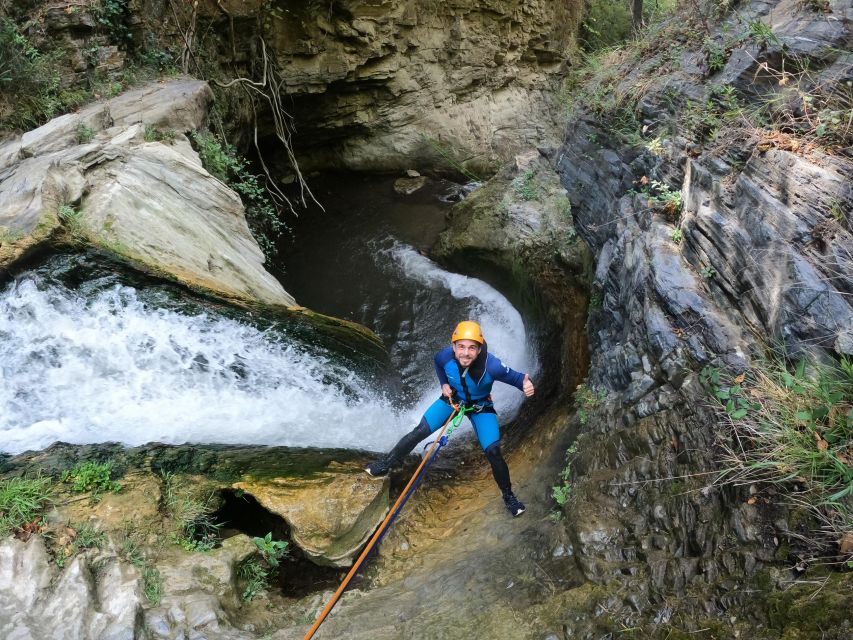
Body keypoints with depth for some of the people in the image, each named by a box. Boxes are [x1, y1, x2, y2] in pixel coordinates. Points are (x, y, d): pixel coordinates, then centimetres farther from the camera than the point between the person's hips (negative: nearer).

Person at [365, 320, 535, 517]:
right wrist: (444, 384, -9)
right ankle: (388, 463, 9)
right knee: (419, 431, -9)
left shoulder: (491, 366, -38)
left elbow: (514, 376, -26)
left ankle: (508, 495, 12)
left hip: (481, 406, -2)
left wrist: (526, 385, -48)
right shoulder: (445, 356, -28)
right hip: (453, 398, 2)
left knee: (493, 453, -10)